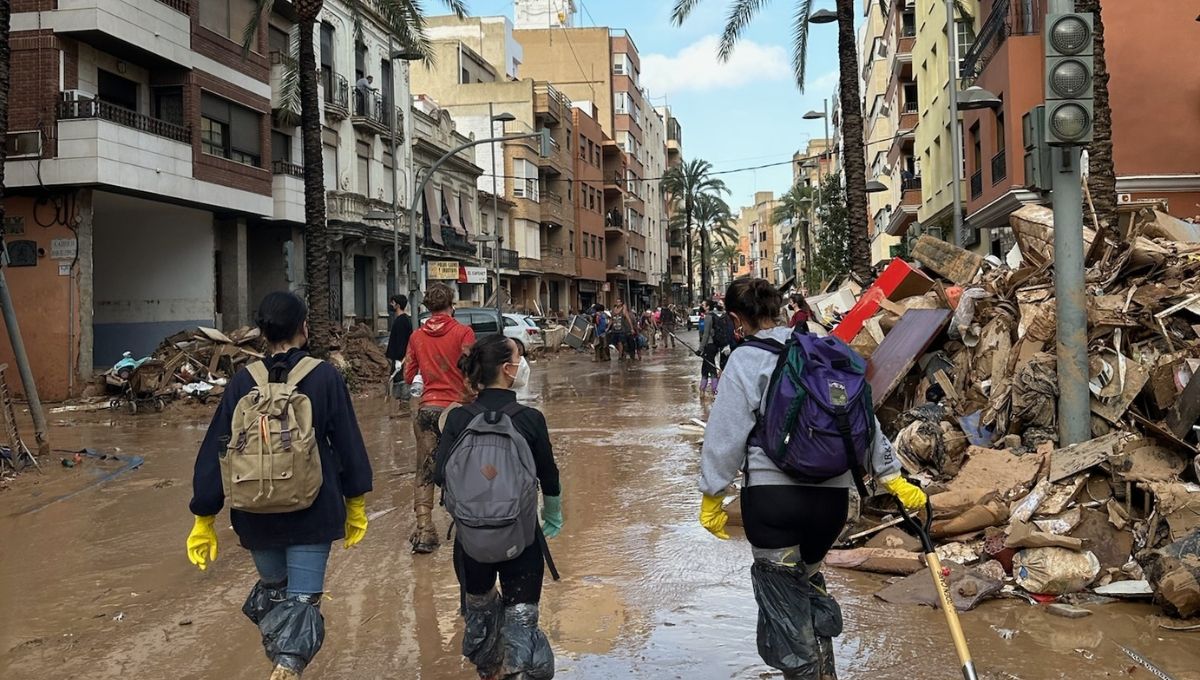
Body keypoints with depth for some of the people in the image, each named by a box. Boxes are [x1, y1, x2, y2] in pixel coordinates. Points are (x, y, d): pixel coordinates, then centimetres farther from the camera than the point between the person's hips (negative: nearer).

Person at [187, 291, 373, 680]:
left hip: (256, 514, 3)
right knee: (303, 597, 0)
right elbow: (348, 445, -3)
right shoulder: (325, 377, -7)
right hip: (312, 511, -3)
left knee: (272, 589, 24)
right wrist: (355, 507, 9)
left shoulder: (243, 382, -1)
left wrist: (204, 520, 7)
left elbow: (215, 452, 0)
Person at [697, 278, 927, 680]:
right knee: (808, 582, 25)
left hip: (772, 494, -6)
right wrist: (893, 479, 15)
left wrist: (711, 496, 3)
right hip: (833, 495, 6)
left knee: (782, 598, 7)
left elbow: (725, 435, -6)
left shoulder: (746, 360, -4)